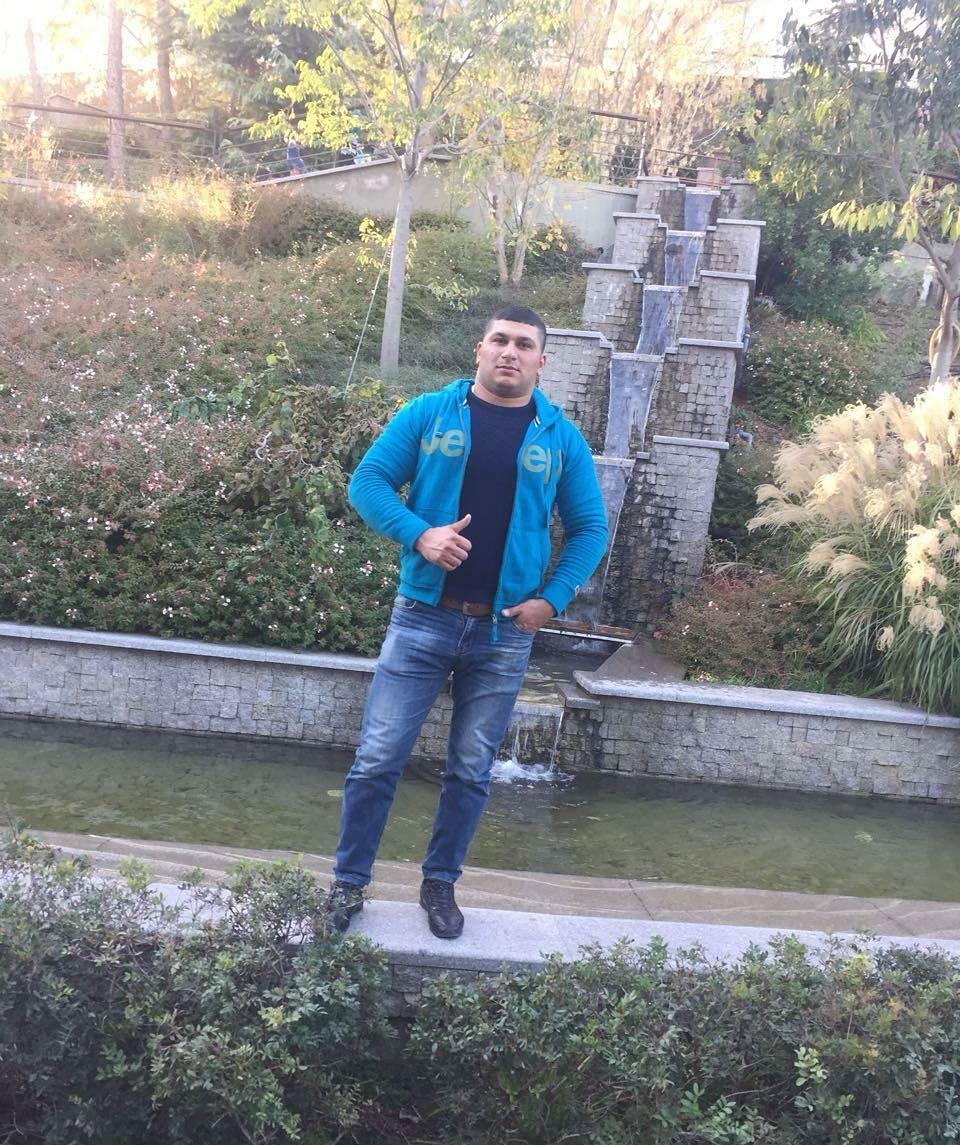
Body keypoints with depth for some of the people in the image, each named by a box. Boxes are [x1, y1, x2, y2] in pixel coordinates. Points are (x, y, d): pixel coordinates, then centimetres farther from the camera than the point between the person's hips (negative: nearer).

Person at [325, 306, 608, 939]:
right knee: (378, 760, 1)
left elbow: (590, 529, 7)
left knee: (472, 771, 11)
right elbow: (368, 482, -1)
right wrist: (419, 534, -18)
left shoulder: (560, 437, 3)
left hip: (506, 632, 1)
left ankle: (441, 883, 29)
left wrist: (553, 599, -6)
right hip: (422, 619, -1)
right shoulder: (429, 413, 0)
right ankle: (349, 883, 17)